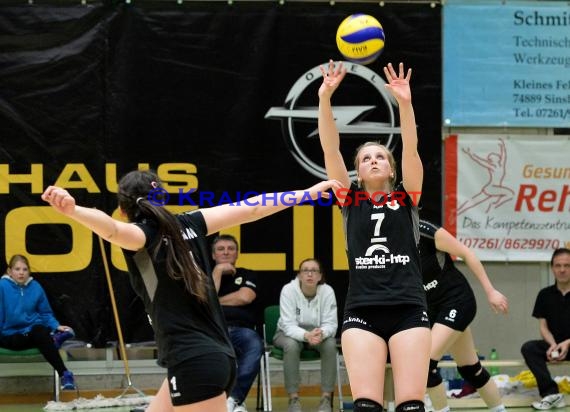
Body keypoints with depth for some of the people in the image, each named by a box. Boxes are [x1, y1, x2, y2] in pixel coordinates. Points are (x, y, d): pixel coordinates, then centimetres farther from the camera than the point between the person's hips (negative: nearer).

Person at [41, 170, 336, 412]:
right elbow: (251, 208, 18)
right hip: (217, 356, 8)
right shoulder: (187, 225, 12)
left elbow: (112, 229, -30)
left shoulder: (144, 234, -6)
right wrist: (307, 193, 30)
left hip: (194, 363, -8)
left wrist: (73, 210, -50)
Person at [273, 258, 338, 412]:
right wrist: (306, 335, -47)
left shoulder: (327, 291, -17)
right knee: (291, 345, -35)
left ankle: (326, 398, -22)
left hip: (318, 333, 2)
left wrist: (321, 333, -43)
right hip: (288, 333, -2)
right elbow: (289, 325, -26)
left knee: (330, 344, -30)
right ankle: (293, 398, -26)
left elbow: (331, 324, -18)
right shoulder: (288, 290, -22)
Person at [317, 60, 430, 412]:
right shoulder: (350, 201, 12)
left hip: (408, 309, 0)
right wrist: (325, 98, -11)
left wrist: (405, 103, -18)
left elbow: (411, 149, -4)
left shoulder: (407, 198, 11)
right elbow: (331, 150, 1)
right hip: (362, 311, 0)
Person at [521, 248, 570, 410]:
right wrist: (553, 344, -16)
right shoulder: (545, 295, 6)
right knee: (528, 348, -24)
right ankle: (551, 393, -32)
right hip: (553, 344, 4)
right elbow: (543, 326, 4)